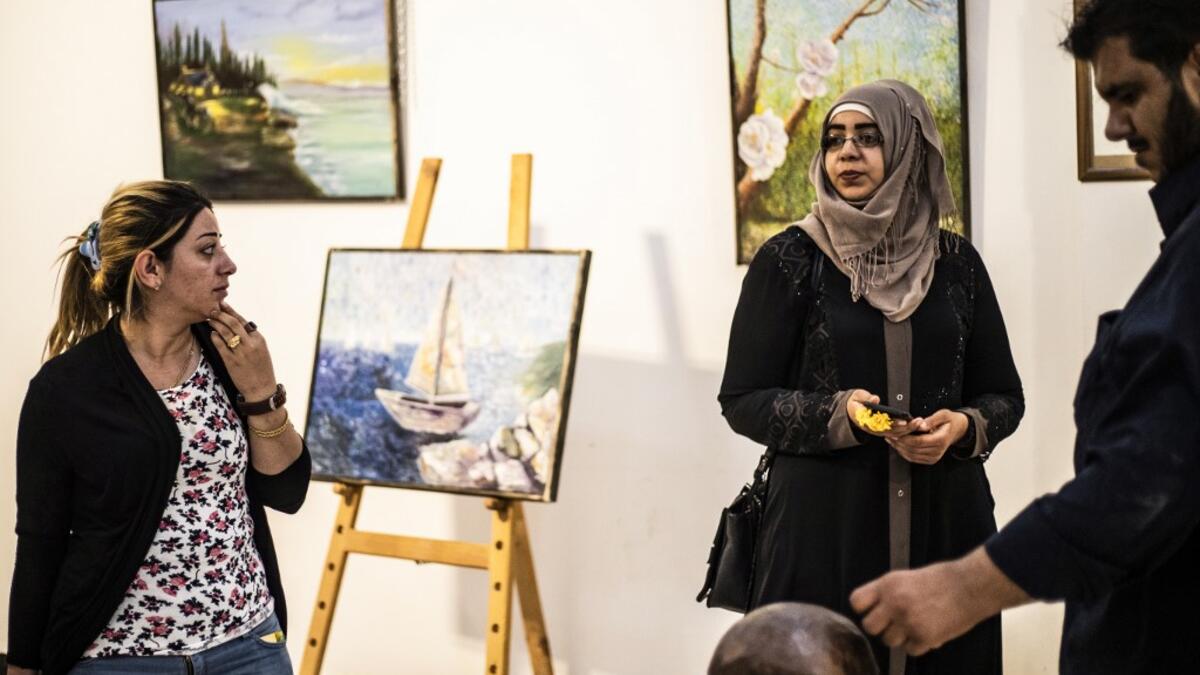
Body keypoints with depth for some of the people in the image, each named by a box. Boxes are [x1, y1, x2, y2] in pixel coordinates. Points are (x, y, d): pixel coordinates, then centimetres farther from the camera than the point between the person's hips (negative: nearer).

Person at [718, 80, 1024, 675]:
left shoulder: (957, 262, 7)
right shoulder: (789, 261, -1)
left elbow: (1005, 395, 11)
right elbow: (742, 399, -2)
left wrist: (964, 425, -10)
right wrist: (838, 414, -17)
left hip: (945, 521, 3)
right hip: (823, 529, -2)